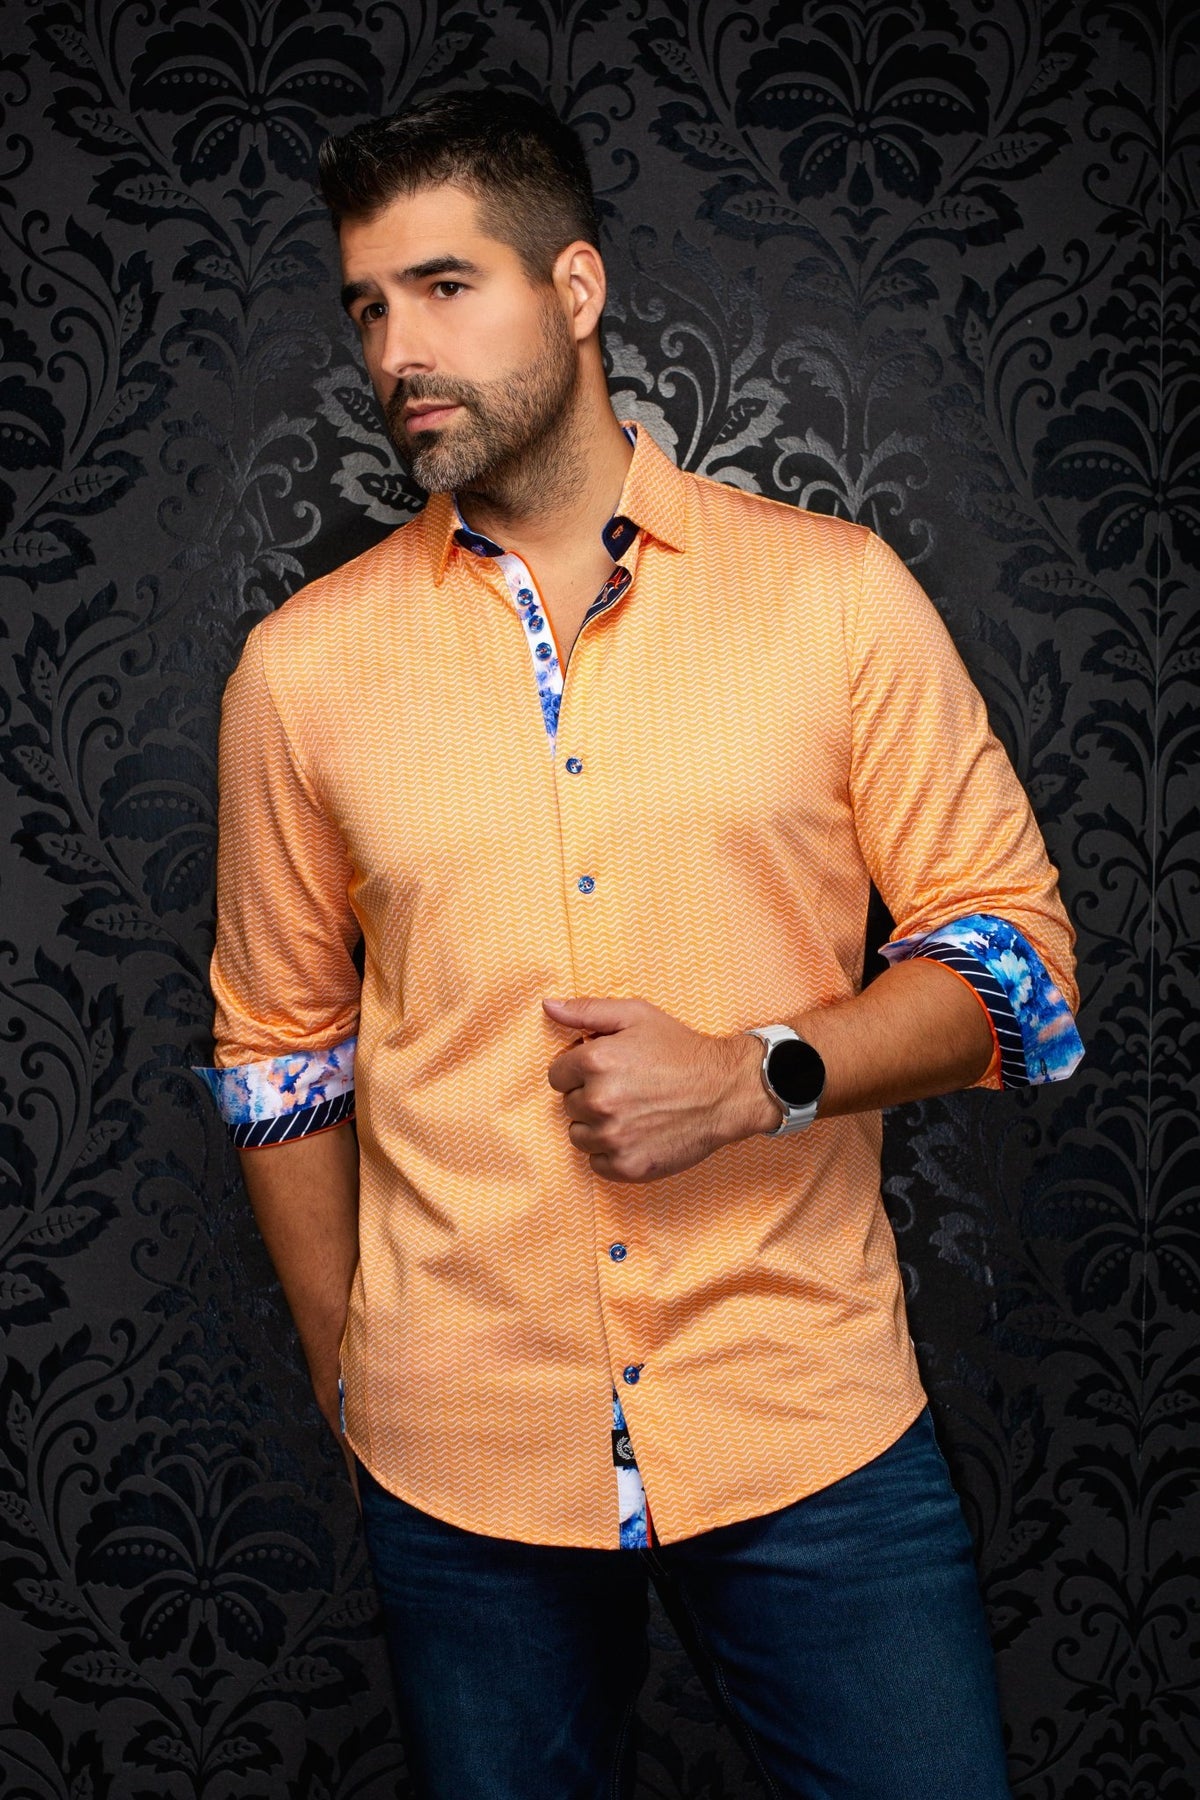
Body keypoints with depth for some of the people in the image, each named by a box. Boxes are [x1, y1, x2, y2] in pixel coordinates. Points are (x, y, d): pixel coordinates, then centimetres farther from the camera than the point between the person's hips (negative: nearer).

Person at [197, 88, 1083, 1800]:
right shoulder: (304, 665, 2)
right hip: (459, 1453, 1)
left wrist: (758, 1078, -16)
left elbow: (1017, 952, 0)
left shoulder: (837, 593, -2)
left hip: (811, 1422, 0)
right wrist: (347, 1387, 10)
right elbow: (281, 1050, 9)